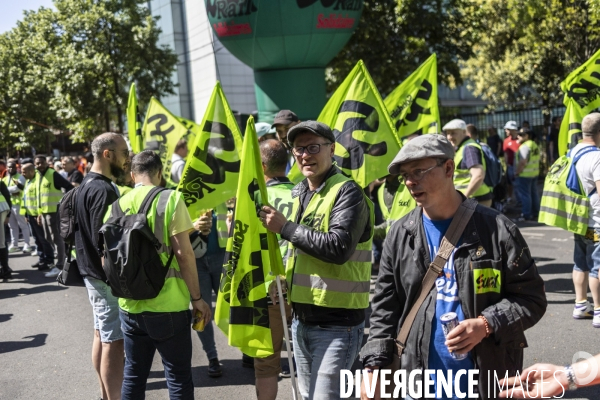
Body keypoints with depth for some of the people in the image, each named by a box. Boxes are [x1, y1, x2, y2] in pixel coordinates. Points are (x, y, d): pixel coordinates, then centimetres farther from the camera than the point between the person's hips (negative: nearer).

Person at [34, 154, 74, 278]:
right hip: (44, 212, 9)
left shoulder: (53, 174, -12)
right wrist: (40, 213, 19)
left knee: (56, 238, -6)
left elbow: (69, 187, -17)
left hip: (54, 211, -9)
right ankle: (51, 261, 28)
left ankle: (60, 266, -4)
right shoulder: (38, 176, 14)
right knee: (48, 238, 16)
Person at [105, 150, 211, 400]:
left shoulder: (117, 206, 6)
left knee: (133, 375, 15)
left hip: (130, 305, 5)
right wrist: (197, 297, -5)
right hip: (167, 306, -5)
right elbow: (183, 253, -13)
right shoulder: (170, 198, -8)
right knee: (178, 378, 5)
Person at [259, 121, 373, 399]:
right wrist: (284, 281, 11)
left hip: (336, 324, -8)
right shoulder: (301, 195, 14)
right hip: (302, 319, 9)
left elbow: (339, 248, -26)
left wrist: (285, 227, -19)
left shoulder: (347, 192, -12)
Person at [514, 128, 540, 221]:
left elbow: (523, 162, -24)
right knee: (534, 193, 14)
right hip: (535, 173, 10)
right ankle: (535, 214, 20)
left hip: (525, 174, -10)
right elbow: (535, 160, 16)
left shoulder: (525, 146, -18)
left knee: (525, 195, -4)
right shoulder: (534, 145, 14)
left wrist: (517, 172, -16)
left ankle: (526, 216, -2)